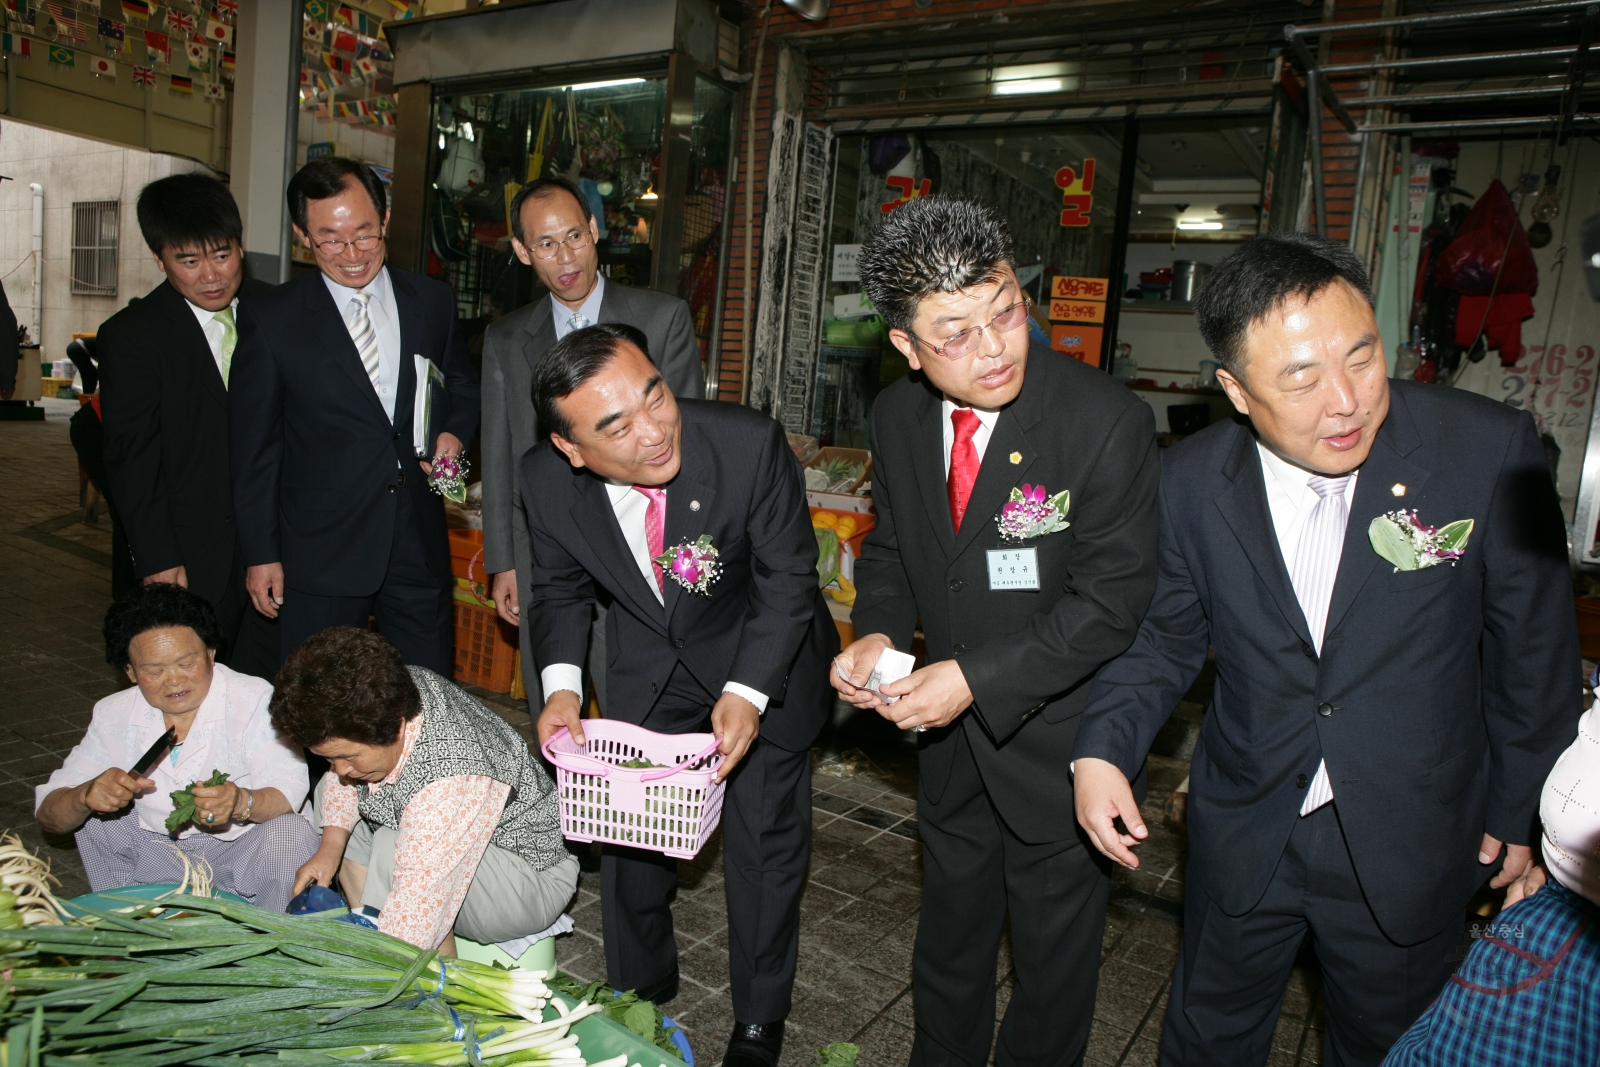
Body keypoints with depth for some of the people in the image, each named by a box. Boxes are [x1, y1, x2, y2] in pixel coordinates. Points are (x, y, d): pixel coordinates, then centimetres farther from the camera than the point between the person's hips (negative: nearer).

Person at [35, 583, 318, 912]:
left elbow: (287, 792, -24)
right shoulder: (114, 715, -2)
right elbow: (48, 816, -3)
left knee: (291, 833, -31)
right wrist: (85, 796, -27)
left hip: (243, 850, -4)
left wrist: (242, 803, -47)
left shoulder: (254, 700, -15)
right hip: (158, 854, 4)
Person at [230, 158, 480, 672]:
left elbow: (463, 384, 19)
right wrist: (261, 554, 0)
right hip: (320, 554, -2)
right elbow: (255, 451, 0)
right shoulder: (272, 324, -4)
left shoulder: (433, 301, 4)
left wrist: (454, 432, -3)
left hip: (420, 546, 3)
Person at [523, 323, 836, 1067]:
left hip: (762, 661, -2)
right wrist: (561, 683, -20)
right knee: (628, 833, 14)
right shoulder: (548, 480, -22)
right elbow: (560, 588, -3)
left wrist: (748, 692, -30)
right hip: (648, 664, 3)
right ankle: (640, 997, 43)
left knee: (765, 844, 8)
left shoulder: (751, 444, -33)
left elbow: (788, 578, -21)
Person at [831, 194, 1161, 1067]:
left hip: (1058, 737, -5)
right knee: (949, 926, 27)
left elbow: (1110, 601, -23)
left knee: (1054, 950, 18)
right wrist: (876, 633, -11)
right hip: (951, 733, 5)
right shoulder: (896, 419, -7)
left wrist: (976, 679, -27)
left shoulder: (1106, 421, -25)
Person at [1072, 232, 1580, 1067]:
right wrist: (1103, 746, -17)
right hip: (1243, 834, 1)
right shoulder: (1192, 480, -13)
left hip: (1410, 848, -1)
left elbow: (1532, 649, -6)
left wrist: (1515, 810, 3)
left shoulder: (1491, 451, -18)